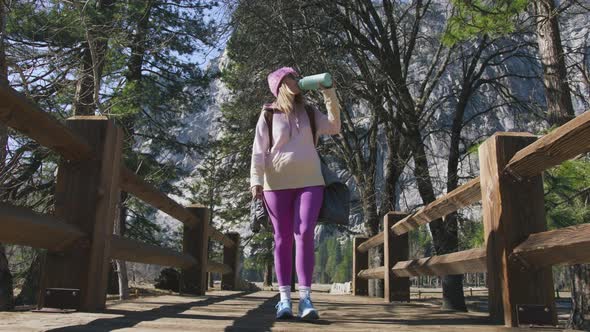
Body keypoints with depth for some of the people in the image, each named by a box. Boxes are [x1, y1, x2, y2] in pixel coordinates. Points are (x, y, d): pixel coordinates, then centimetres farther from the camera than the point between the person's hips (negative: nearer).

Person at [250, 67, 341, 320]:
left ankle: (305, 298, -11)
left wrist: (329, 94, -1)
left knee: (304, 235, -10)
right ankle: (285, 299, 4)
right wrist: (256, 180, -11)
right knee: (283, 239, 1)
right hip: (277, 183, -1)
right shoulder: (268, 115, 5)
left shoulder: (310, 114, 14)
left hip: (309, 181, 1)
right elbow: (259, 150, 0)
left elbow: (334, 128, 3)